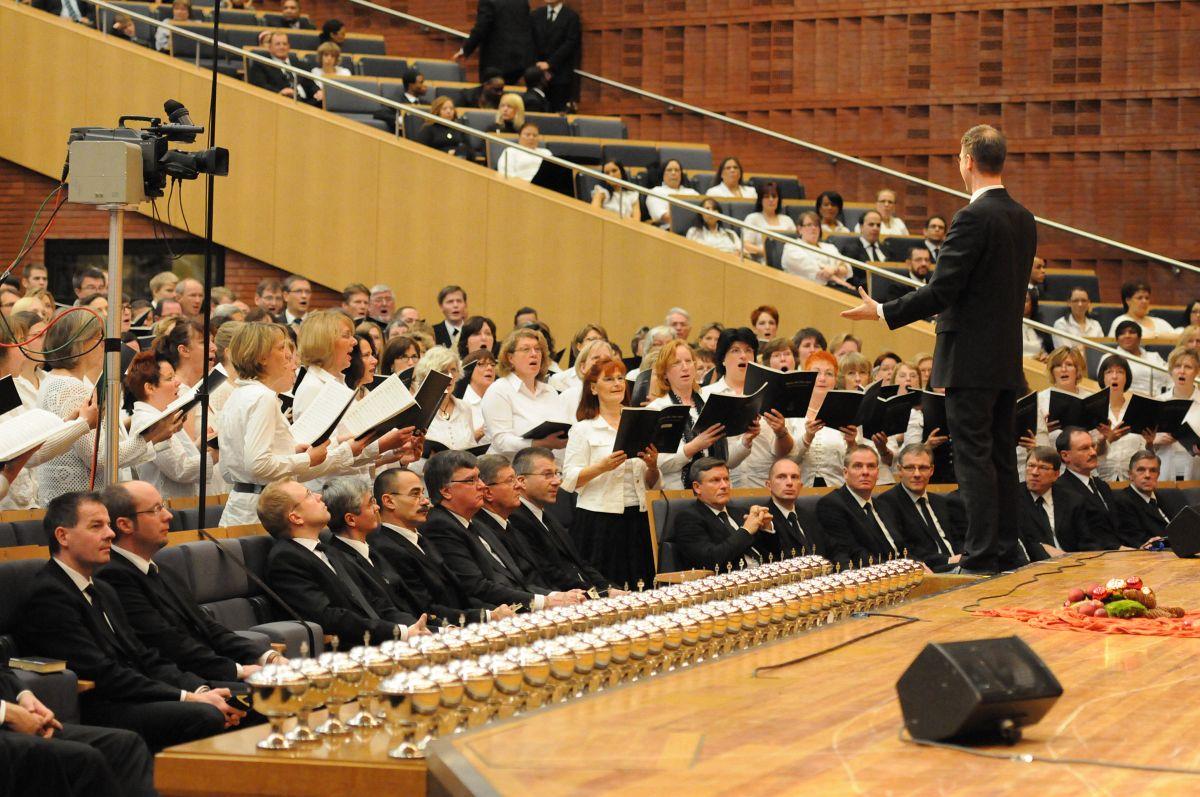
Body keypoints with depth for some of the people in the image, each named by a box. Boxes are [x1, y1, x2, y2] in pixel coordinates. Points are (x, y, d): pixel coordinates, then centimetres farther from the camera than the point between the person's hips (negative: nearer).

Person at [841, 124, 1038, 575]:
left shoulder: (973, 219, -17)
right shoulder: (1023, 220, 10)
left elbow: (941, 291, -19)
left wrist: (882, 313, -9)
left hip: (971, 360, -8)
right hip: (1007, 358, 9)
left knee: (974, 458, -6)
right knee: (1001, 456, 12)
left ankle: (980, 555, -5)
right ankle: (1003, 548, 16)